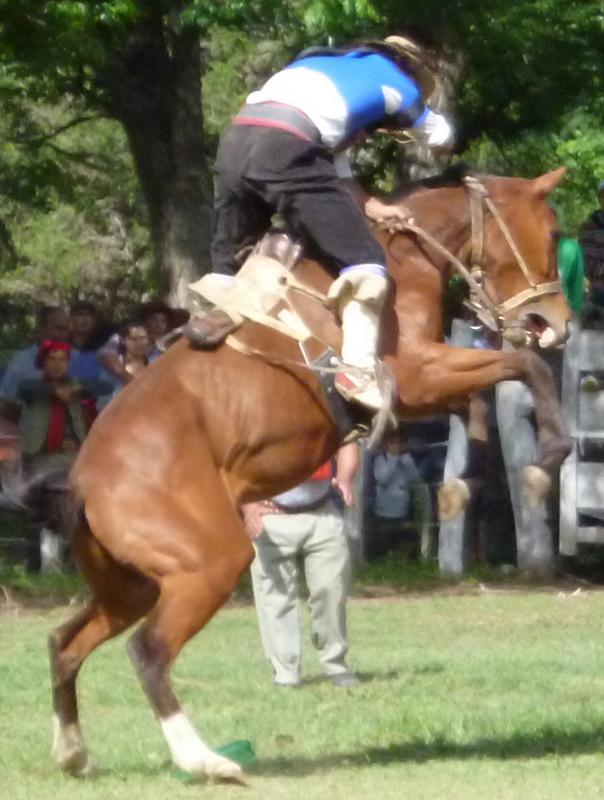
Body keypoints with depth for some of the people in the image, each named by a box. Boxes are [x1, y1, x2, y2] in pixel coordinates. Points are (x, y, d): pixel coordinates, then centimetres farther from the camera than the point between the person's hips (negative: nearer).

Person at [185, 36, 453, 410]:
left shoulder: (337, 69, 40)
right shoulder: (396, 81, 23)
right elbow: (442, 137, 41)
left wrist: (373, 207, 27)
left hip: (237, 139, 6)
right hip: (289, 149, -6)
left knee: (230, 259, 25)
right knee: (364, 261, -1)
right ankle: (358, 369, -13)